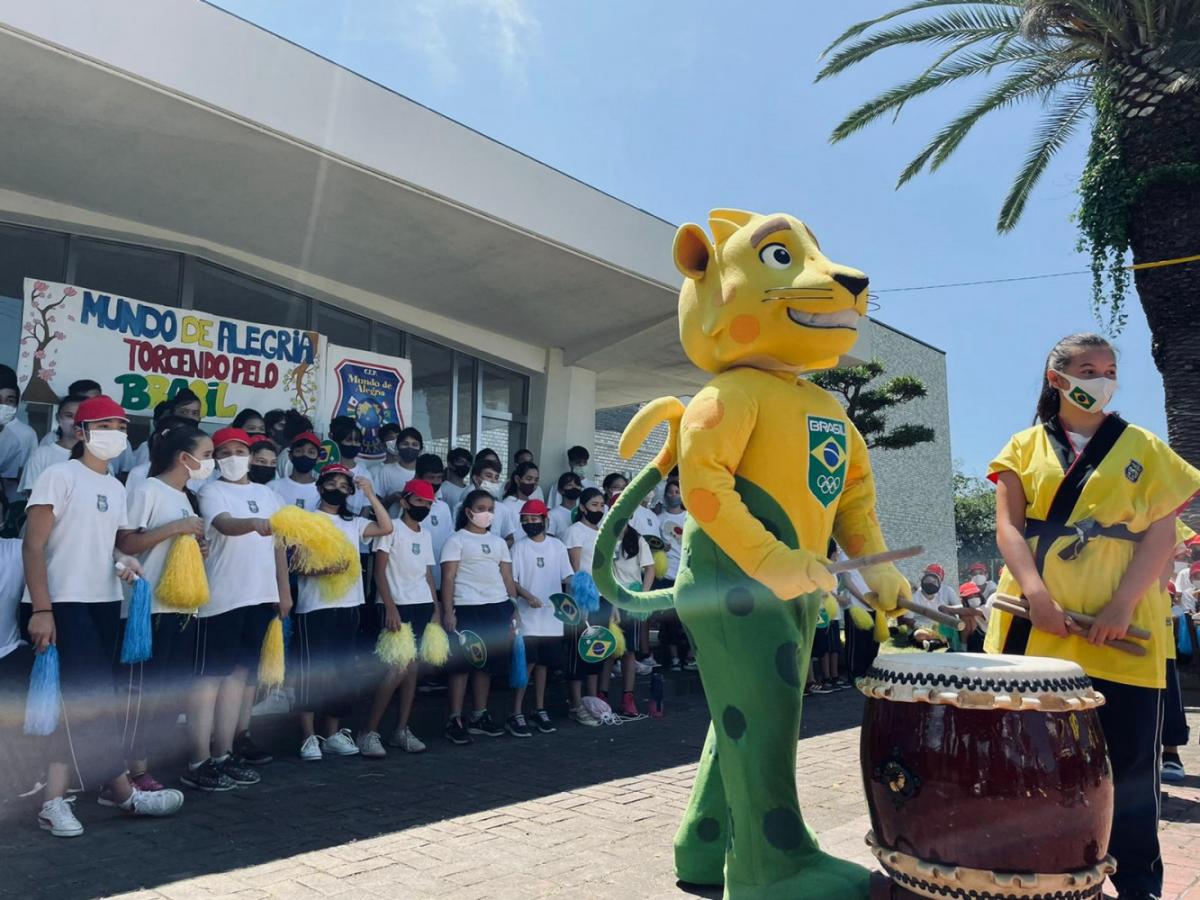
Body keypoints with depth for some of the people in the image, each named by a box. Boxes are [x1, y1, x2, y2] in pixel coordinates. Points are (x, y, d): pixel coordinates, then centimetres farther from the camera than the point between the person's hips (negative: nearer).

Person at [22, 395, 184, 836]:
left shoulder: (116, 488, 14)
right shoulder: (60, 476, -7)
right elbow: (33, 546, -12)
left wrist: (126, 559, -4)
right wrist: (41, 609, -19)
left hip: (104, 603, 8)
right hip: (63, 604, -8)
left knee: (81, 701, 7)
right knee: (94, 699, -6)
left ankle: (54, 798, 13)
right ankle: (124, 791, 3)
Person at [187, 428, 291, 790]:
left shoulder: (267, 494, 15)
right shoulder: (212, 491, -1)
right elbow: (226, 524, -21)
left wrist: (284, 590, 14)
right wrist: (255, 523, -42)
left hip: (261, 596, 6)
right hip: (222, 598, -6)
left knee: (240, 672, 9)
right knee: (210, 676, -5)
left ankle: (224, 753, 16)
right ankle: (199, 761, -3)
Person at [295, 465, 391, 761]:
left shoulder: (353, 523, 14)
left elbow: (386, 527, 3)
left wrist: (370, 494, 3)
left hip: (349, 605, 5)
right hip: (315, 606, -5)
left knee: (341, 670, 8)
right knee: (313, 670, -5)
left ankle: (333, 733, 16)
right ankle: (310, 737, 0)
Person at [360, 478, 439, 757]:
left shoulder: (426, 534, 16)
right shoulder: (391, 528, -5)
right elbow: (380, 571, -9)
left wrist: (436, 608, 10)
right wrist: (390, 607, -17)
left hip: (423, 606, 7)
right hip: (398, 605, -7)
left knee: (412, 668, 7)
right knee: (397, 670, -12)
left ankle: (402, 730, 14)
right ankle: (369, 732, -3)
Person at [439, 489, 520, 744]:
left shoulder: (499, 542, 16)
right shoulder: (457, 540, 0)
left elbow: (508, 578, 16)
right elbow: (448, 578, -6)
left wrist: (514, 609, 8)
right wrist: (448, 612, -14)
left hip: (497, 608, 5)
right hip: (467, 608, -5)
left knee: (487, 663, 9)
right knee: (462, 664, -3)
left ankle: (479, 716, 19)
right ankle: (454, 720, 3)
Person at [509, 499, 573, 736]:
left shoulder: (557, 545, 6)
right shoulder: (519, 547, -1)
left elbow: (567, 576, 7)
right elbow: (511, 580, -4)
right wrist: (527, 595, -19)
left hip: (552, 615, 3)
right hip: (528, 616, -3)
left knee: (543, 663, 11)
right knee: (527, 662, -6)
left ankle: (539, 710, 23)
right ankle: (516, 714, 1)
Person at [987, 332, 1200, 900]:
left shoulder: (1144, 450, 9)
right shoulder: (1025, 447, 10)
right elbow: (1009, 526, 1)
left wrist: (1122, 606, -14)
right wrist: (1036, 594, -16)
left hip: (1121, 632, 0)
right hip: (1034, 627, 1)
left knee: (1127, 763, 4)